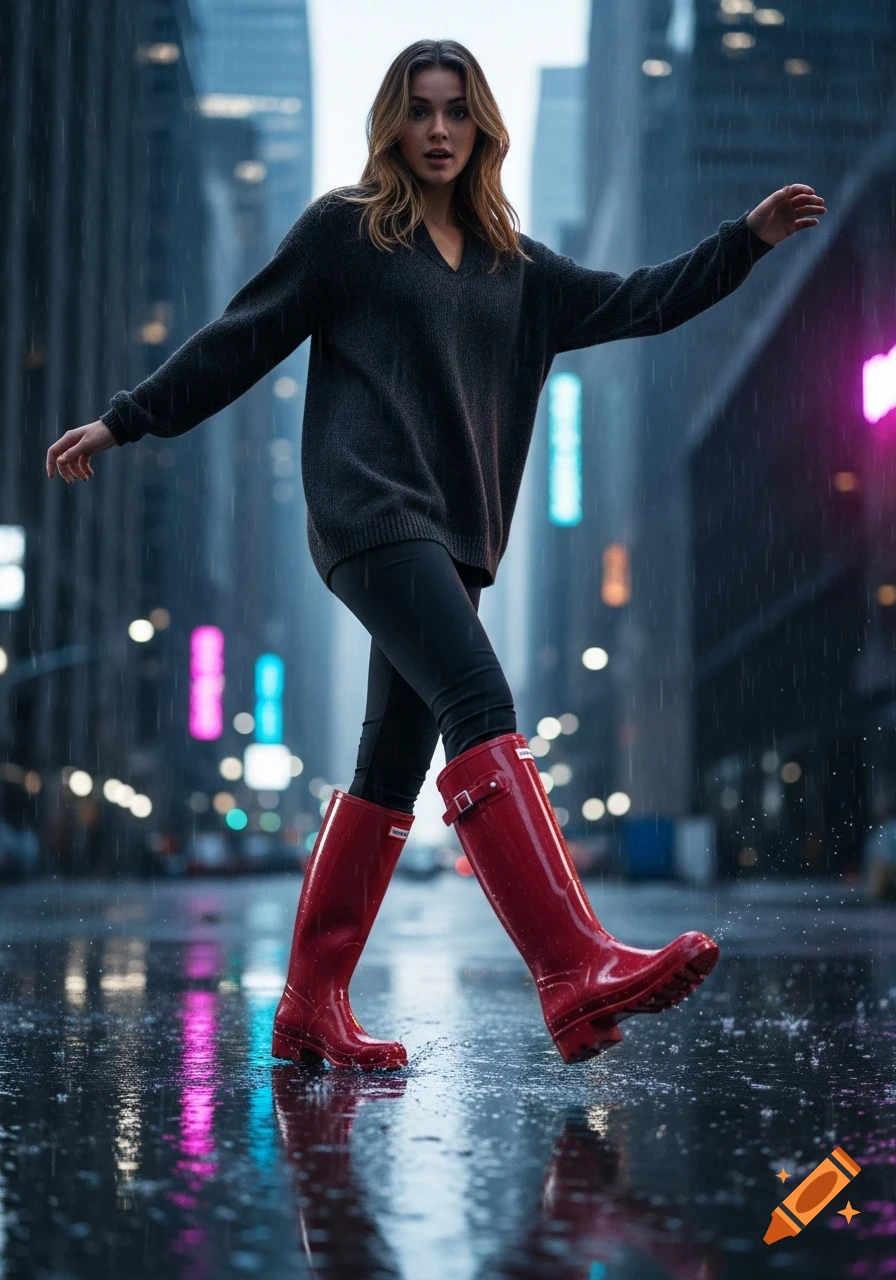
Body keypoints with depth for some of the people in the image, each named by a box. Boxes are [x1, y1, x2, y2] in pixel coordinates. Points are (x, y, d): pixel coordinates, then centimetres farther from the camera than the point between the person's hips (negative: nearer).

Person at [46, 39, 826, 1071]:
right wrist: (124, 422, 8)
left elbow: (636, 302, 21)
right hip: (372, 513, -7)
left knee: (392, 773, 5)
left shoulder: (514, 268, 22)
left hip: (452, 538, 7)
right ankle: (577, 973, -36)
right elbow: (240, 339, 9)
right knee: (481, 707, -24)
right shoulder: (343, 229, 7)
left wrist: (749, 237, 13)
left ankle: (310, 1011, 12)